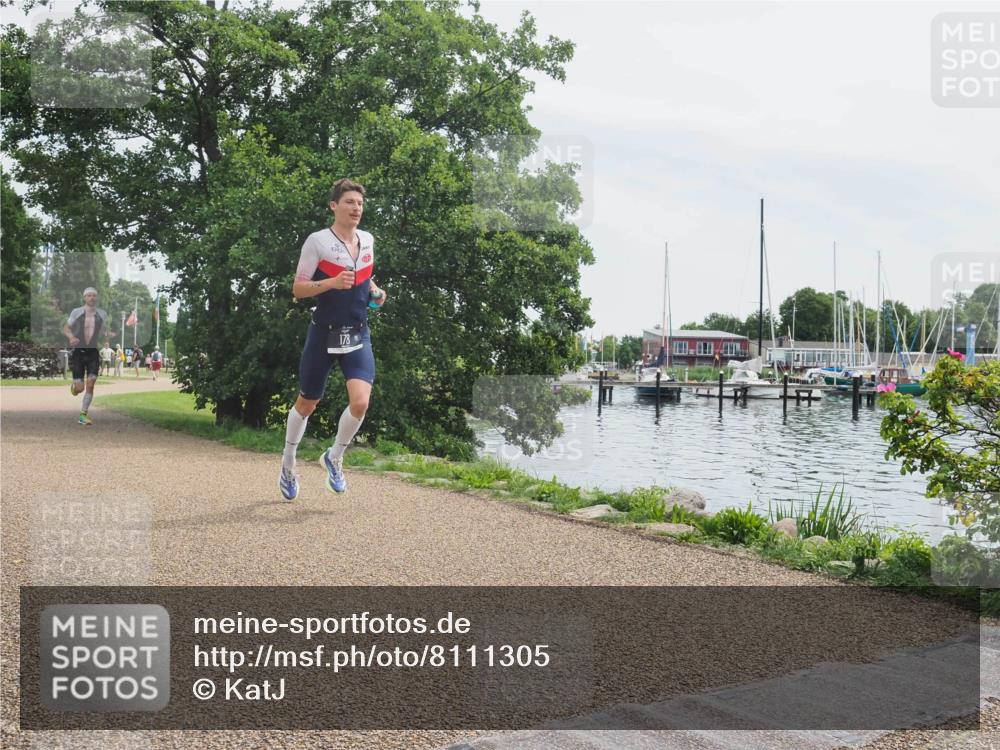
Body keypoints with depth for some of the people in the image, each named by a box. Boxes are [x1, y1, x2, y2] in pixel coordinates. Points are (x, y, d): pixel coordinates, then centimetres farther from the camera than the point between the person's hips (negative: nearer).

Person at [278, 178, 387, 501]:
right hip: (324, 334, -3)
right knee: (306, 404, 10)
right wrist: (331, 283, -25)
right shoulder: (317, 241, -9)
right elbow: (298, 289, -9)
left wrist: (375, 291, 4)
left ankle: (334, 458, 12)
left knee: (360, 402, -15)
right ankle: (288, 466, 34)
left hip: (358, 335, 3)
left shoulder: (367, 240, 8)